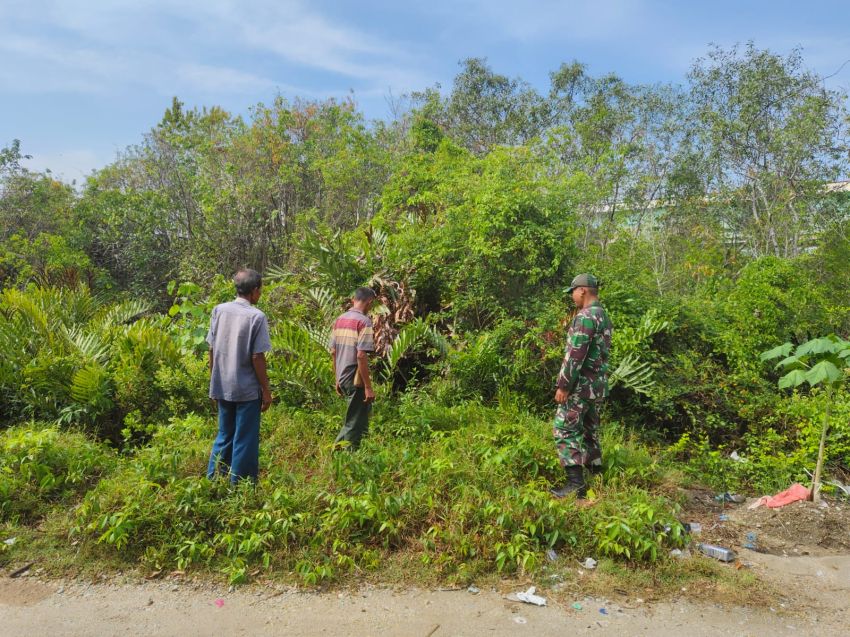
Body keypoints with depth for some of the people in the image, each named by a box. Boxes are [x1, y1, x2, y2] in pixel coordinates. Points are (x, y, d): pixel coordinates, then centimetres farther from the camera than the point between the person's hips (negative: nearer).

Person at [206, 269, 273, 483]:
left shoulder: (219, 310, 2)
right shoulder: (256, 317, -14)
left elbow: (212, 350, 5)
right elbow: (257, 358, -14)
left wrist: (214, 381, 16)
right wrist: (266, 391, -5)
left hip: (222, 387, 6)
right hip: (247, 390, -5)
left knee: (224, 436, 20)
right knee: (245, 441, 6)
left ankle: (213, 481, 25)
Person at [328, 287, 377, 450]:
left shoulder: (340, 320, 9)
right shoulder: (364, 321, -15)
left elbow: (333, 352, 12)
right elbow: (361, 355, -21)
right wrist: (368, 387, -18)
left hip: (343, 379, 8)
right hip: (356, 380, -8)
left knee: (360, 413, 23)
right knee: (355, 423, 3)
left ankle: (340, 445, 22)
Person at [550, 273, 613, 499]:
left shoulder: (586, 316, -16)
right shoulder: (604, 317, 15)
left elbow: (576, 355, -22)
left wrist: (563, 385, -19)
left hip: (581, 385, -10)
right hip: (597, 385, 10)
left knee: (565, 431, -7)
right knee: (589, 431, 15)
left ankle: (576, 482, -10)